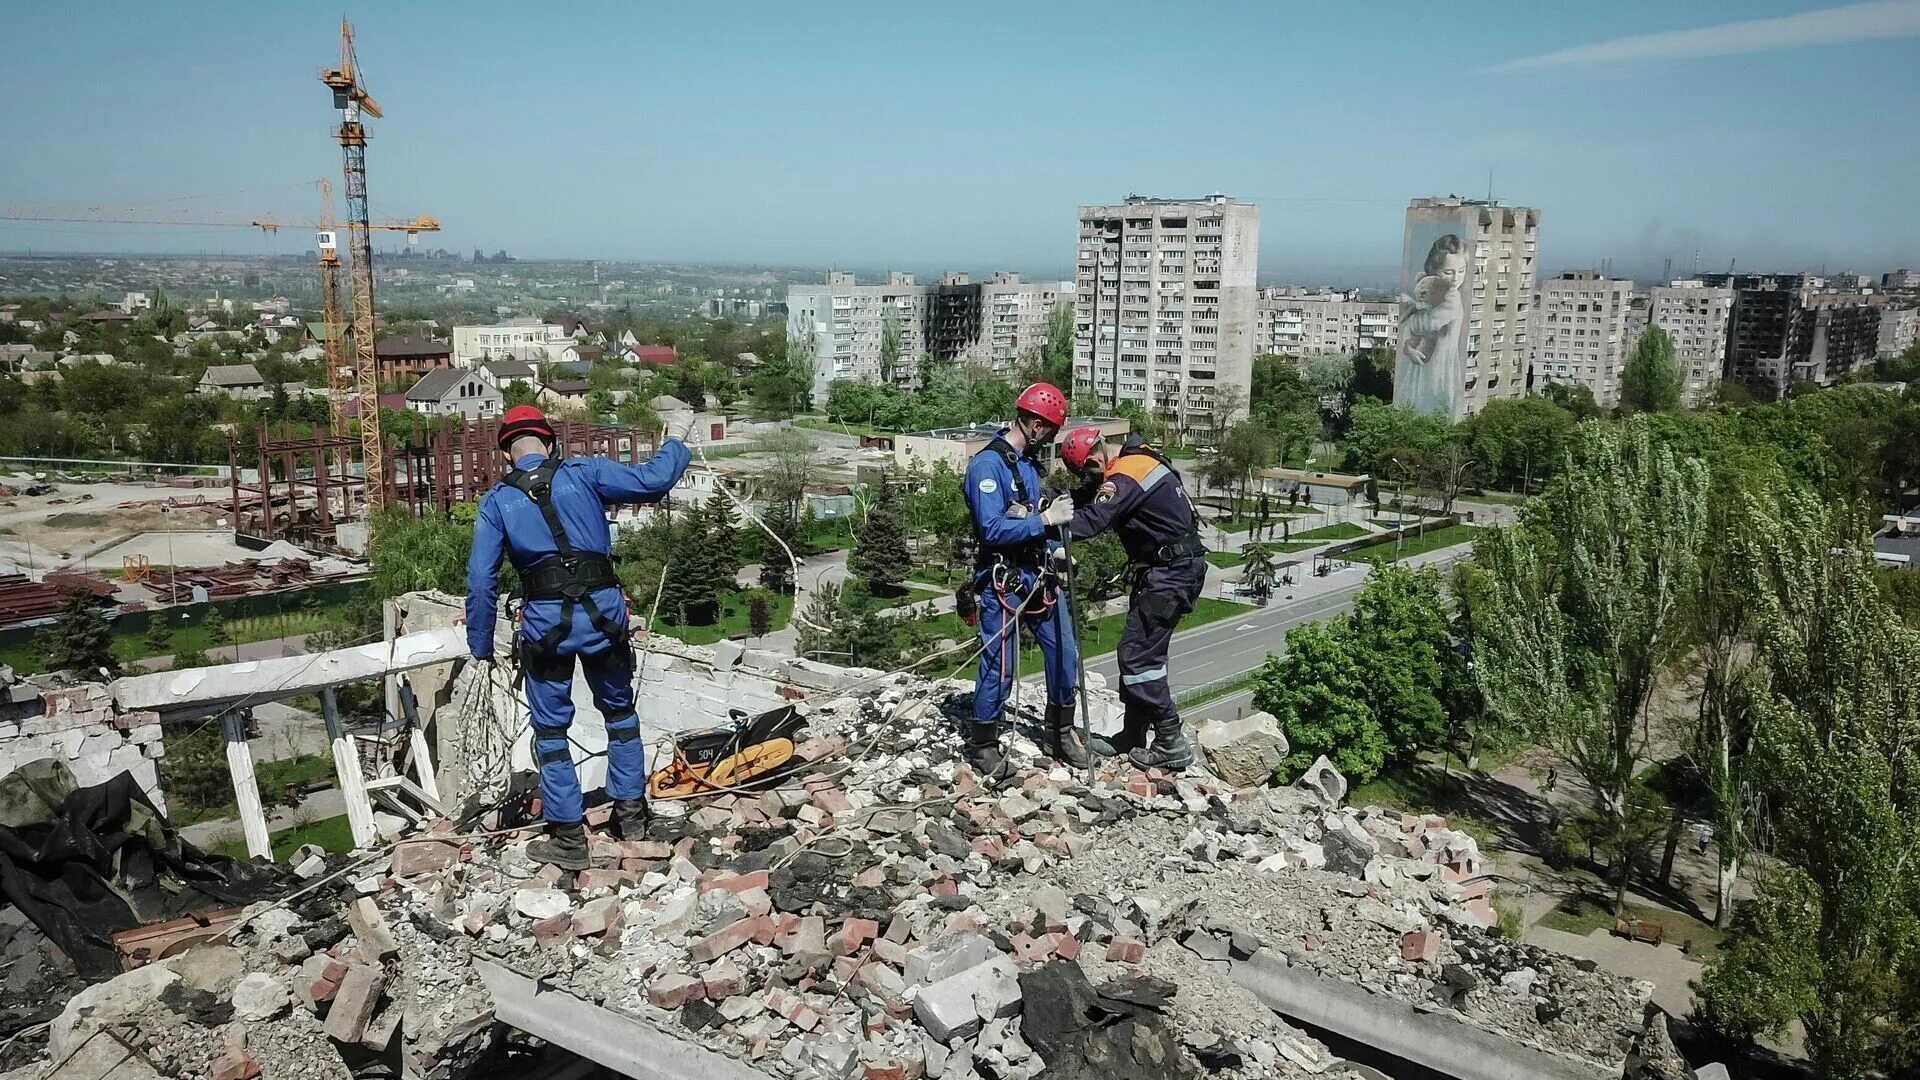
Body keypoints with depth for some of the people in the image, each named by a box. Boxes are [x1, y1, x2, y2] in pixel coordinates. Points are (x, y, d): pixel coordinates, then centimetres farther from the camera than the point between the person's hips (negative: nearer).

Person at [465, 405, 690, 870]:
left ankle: (569, 837, 16)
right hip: (603, 613, 1)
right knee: (620, 712, 21)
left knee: (551, 730, 12)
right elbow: (651, 480, -1)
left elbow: (481, 581, 3)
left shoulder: (496, 502, 6)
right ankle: (631, 812, 29)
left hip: (546, 621, -1)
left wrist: (481, 646, 11)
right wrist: (675, 448, 20)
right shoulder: (584, 473, 3)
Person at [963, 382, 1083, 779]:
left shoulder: (1028, 463, 13)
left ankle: (1061, 733, 28)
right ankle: (983, 746, 15)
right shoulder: (987, 464, -15)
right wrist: (1044, 519, -22)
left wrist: (1055, 549, 6)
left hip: (1040, 578, 8)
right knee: (999, 668, -2)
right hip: (1003, 583, -8)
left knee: (1065, 655, 11)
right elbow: (993, 528, -24)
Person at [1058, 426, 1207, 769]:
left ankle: (1171, 743, -4)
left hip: (1172, 571, -11)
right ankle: (1132, 738, 21)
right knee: (1139, 652, 13)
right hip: (1168, 569, 11)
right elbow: (1088, 499, 11)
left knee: (1137, 654, -9)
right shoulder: (1134, 459, 11)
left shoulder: (1124, 477, -20)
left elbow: (1090, 521, -31)